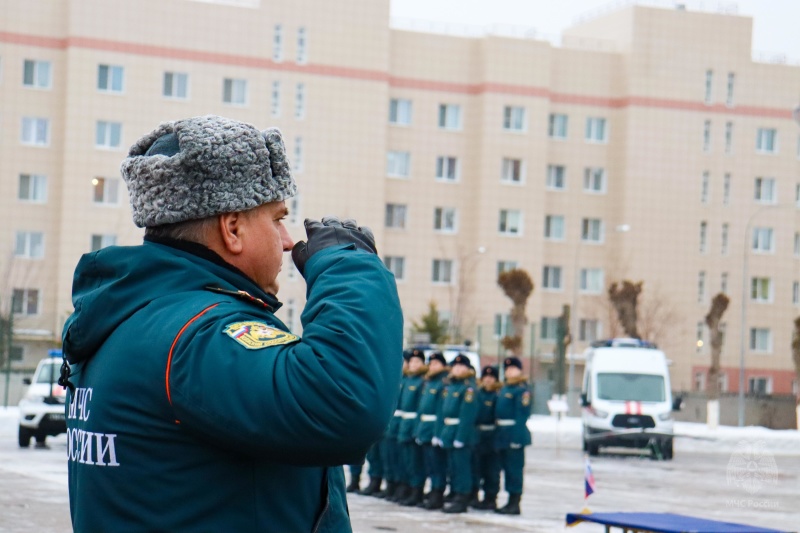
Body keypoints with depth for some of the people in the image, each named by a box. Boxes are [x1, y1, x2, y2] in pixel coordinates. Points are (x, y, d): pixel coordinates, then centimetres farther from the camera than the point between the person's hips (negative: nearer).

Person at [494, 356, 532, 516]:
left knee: (514, 468, -5)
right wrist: (498, 434, 14)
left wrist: (517, 437, -24)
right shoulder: (504, 388, 15)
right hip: (502, 435, 9)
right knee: (506, 467, 13)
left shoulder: (522, 389, -12)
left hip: (514, 434, -9)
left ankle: (515, 504, 0)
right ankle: (511, 502, 21)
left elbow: (523, 414, -18)